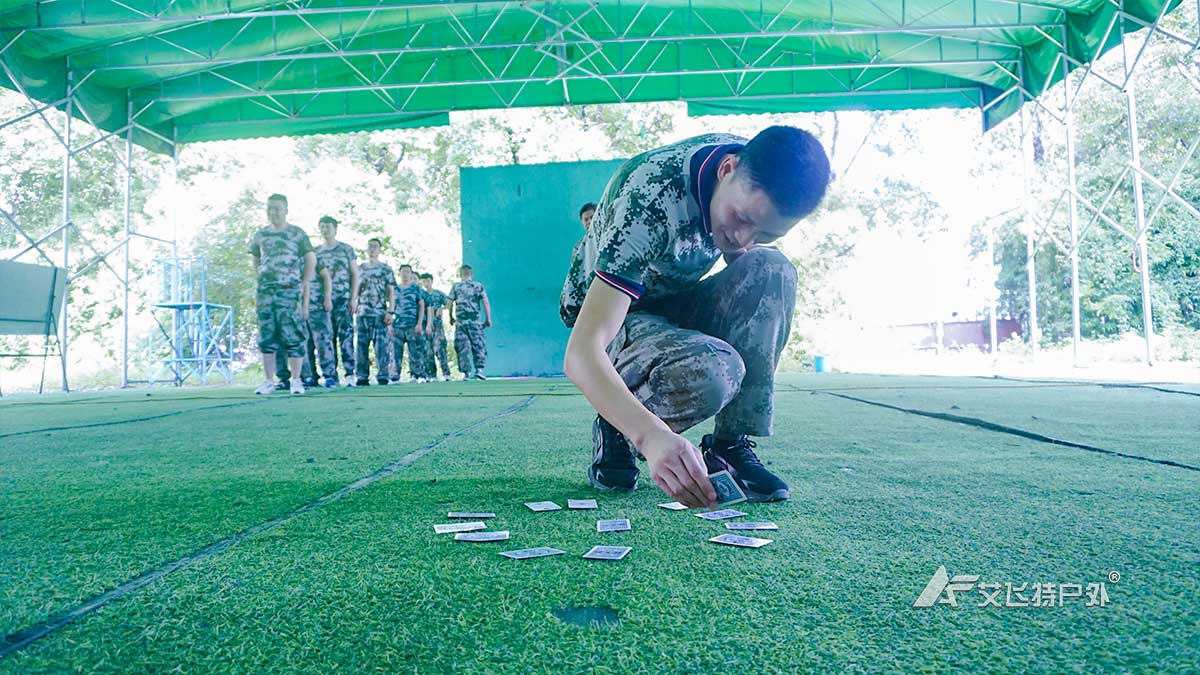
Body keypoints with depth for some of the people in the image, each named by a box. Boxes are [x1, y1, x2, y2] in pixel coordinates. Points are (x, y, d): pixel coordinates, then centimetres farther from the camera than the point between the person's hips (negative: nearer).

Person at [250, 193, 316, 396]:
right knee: (266, 338, 4)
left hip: (289, 291, -4)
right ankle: (269, 381, 10)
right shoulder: (260, 235, 14)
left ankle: (296, 381, 3)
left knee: (293, 337, -5)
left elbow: (311, 260, 2)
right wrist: (261, 281, 13)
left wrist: (303, 285, -1)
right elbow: (256, 261, 24)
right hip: (265, 292, 4)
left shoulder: (297, 234, 2)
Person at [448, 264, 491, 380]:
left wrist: (451, 317, 16)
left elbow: (450, 303, 3)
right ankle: (479, 369, -5)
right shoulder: (478, 286, 5)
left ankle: (467, 372, 2)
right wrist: (488, 319, 4)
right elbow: (486, 303, -1)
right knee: (479, 345, 6)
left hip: (460, 320, 1)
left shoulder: (455, 287, 6)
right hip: (475, 320, -1)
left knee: (462, 347, 4)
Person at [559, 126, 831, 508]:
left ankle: (732, 444, -17)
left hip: (675, 304, 6)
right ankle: (615, 428, -6)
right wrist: (652, 435, -58)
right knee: (711, 372, -38)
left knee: (771, 270, -24)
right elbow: (580, 354, -43)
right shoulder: (648, 201, -35)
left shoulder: (759, 169, -14)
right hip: (613, 316, -6)